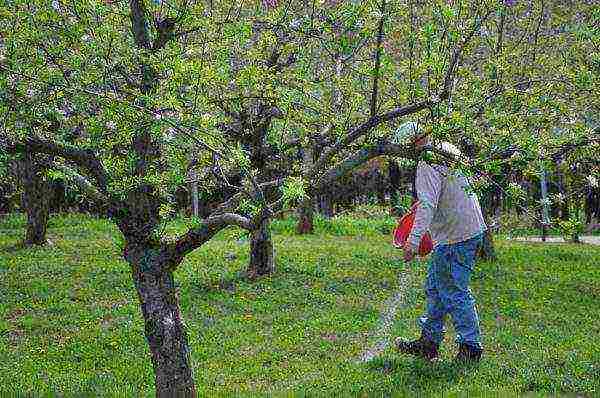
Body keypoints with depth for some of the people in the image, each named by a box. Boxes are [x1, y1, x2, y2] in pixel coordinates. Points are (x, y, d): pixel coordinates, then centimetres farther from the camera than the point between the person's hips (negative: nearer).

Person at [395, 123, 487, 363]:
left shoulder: (428, 163, -18)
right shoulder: (449, 149, 12)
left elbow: (428, 204, -28)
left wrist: (414, 239, -31)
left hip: (455, 236, -11)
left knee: (453, 292, -1)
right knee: (435, 288, 16)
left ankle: (470, 347, 10)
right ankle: (429, 342, 23)